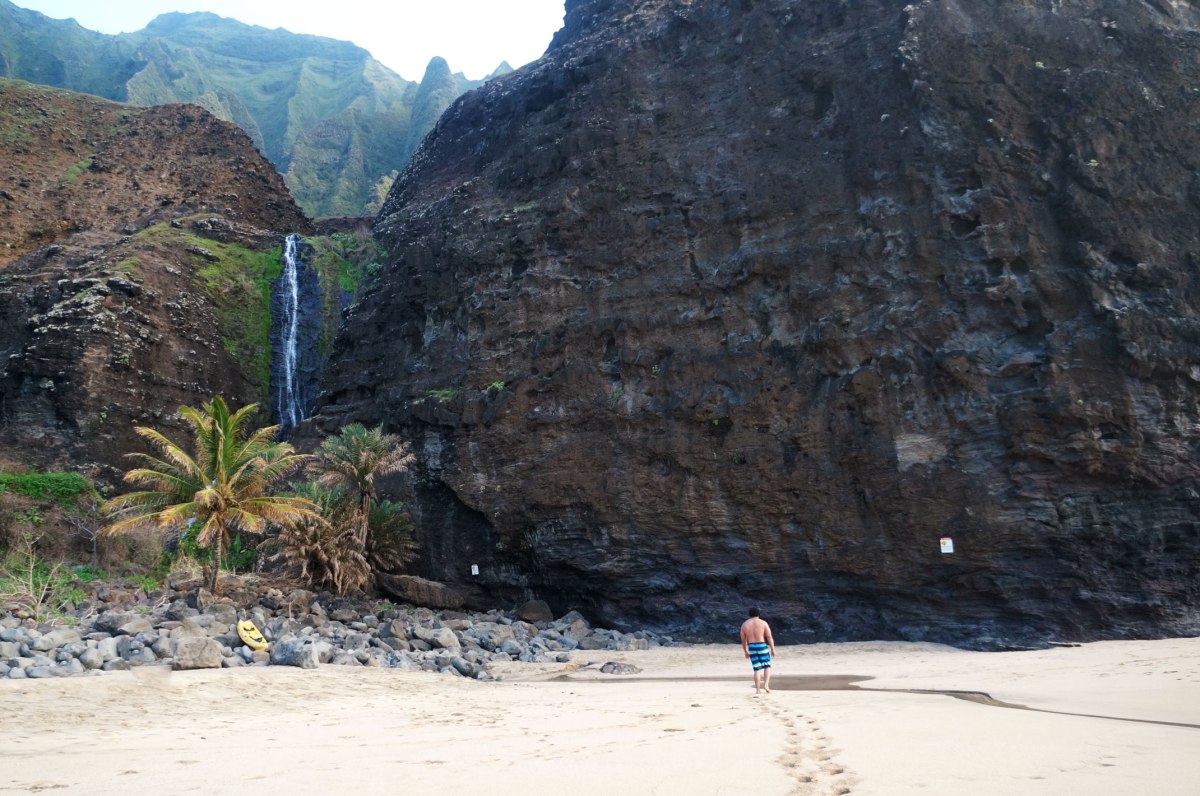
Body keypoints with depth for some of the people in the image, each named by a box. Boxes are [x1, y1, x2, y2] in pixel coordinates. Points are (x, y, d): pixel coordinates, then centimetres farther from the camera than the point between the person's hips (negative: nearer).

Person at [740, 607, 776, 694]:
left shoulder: (744, 624, 7)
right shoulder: (763, 623, -1)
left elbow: (743, 640, 11)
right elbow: (769, 637, -3)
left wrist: (745, 652, 19)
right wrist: (772, 649, 2)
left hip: (751, 648, 3)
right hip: (762, 646, -3)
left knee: (757, 669, 9)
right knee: (767, 666, 12)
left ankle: (757, 690, 6)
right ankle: (766, 685, -5)